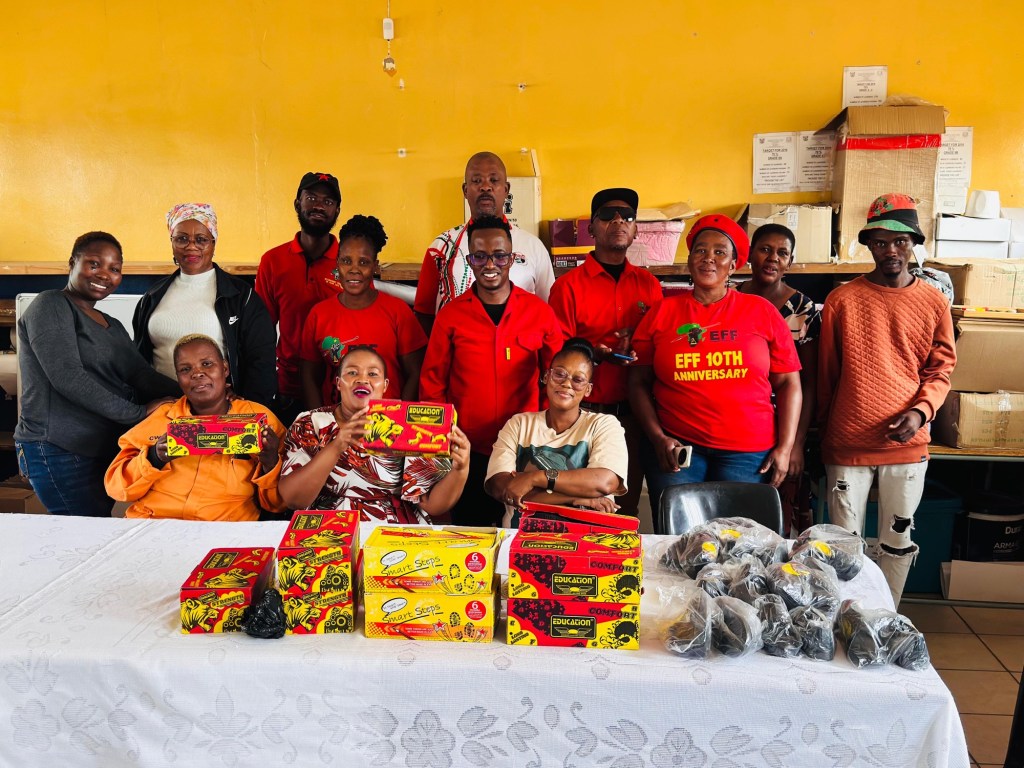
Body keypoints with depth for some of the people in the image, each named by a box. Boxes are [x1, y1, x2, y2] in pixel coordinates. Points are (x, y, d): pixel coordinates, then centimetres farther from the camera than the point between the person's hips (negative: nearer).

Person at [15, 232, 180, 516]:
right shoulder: (50, 306, -5)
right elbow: (67, 377, -17)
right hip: (59, 451, -7)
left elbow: (143, 376, 3)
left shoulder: (113, 327, 18)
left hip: (105, 449, 8)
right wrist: (139, 412, -18)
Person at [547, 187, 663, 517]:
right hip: (585, 412, -3)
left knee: (627, 504, 12)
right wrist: (595, 354, -21)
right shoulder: (569, 285, -1)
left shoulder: (648, 284, 10)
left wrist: (636, 350, -6)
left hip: (633, 412, 4)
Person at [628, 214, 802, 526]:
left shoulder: (763, 313, 5)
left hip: (749, 453, 0)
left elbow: (788, 384, 6)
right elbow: (639, 382, 6)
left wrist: (784, 448, -1)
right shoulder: (662, 313, 5)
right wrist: (657, 437, -4)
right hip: (675, 448, 0)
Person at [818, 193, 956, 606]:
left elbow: (940, 370, 6)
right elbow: (826, 372, 5)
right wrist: (825, 429, 10)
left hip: (906, 443, 2)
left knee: (898, 541, 14)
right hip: (847, 443, -1)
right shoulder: (842, 299, -3)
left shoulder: (934, 302, 1)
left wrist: (920, 410, -13)